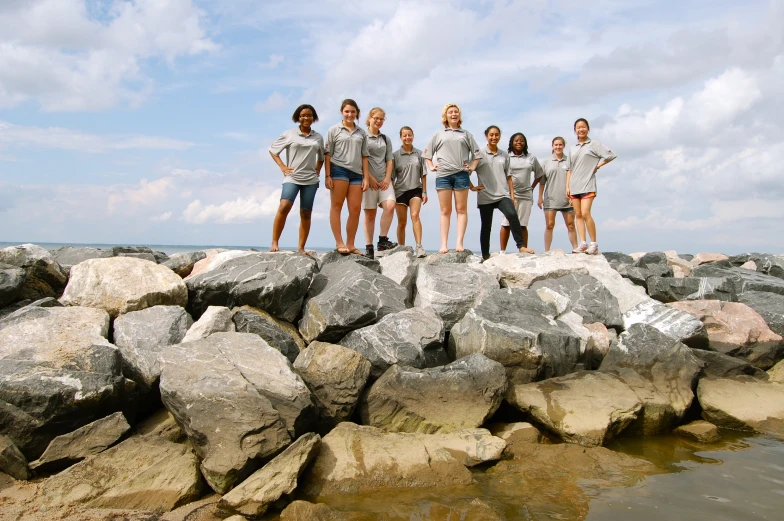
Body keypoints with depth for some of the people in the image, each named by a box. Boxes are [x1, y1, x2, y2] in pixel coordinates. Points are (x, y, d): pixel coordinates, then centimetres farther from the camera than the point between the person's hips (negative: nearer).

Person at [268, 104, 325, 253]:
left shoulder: (318, 137, 12)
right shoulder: (290, 134, 5)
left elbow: (321, 157, 27)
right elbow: (272, 150, 10)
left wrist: (318, 169, 10)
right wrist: (282, 166, 0)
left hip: (310, 179, 3)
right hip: (292, 177, -3)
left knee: (306, 213, 0)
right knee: (284, 207, -21)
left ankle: (301, 248, 4)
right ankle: (274, 243, -15)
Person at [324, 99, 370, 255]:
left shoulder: (361, 133, 17)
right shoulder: (334, 130, 7)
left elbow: (364, 156, 15)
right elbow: (328, 154, 2)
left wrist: (365, 177, 8)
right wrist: (327, 175, -7)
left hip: (356, 173, 4)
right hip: (339, 170, -4)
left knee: (355, 209, -1)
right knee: (336, 206, -3)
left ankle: (350, 244, 5)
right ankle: (339, 243, -3)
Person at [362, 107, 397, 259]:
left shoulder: (386, 139, 18)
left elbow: (389, 160, 13)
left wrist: (387, 178, -1)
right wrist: (369, 177, -11)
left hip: (384, 180, 4)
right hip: (369, 179, -3)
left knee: (390, 206, -18)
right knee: (370, 213, -3)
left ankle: (383, 240, -10)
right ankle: (369, 248, -1)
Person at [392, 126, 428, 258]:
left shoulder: (419, 153, 5)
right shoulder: (395, 155, 1)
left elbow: (423, 174, 7)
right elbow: (392, 176, 2)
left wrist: (424, 191, 3)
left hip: (415, 189, 0)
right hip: (400, 191, 0)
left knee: (415, 215, -20)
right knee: (401, 222, 5)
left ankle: (419, 246, -25)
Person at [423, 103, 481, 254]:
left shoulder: (466, 134, 17)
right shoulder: (439, 135, 18)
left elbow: (476, 153, 17)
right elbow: (427, 152, 21)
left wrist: (472, 167, 3)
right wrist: (431, 166, 8)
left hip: (461, 174, 0)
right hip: (443, 174, 0)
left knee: (461, 209, -4)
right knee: (445, 211, -1)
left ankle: (459, 243, -6)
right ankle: (443, 245, -4)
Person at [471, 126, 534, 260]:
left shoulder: (504, 155, 13)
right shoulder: (480, 155, 3)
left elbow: (508, 177, 14)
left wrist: (512, 195, 8)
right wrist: (472, 187, -5)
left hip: (503, 195, 1)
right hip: (485, 196, -1)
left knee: (512, 215, -24)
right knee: (486, 227, 4)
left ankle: (521, 246, -22)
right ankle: (485, 256, 13)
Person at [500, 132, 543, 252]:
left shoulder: (531, 158, 12)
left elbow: (539, 174, 23)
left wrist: (532, 186, 15)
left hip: (526, 195, 2)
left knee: (523, 225, 2)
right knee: (506, 224, -6)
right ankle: (502, 251, -3)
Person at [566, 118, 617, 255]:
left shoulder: (594, 144, 2)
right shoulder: (573, 148, 16)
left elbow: (610, 155, -5)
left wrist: (597, 166, -2)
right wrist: (567, 186, 10)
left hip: (587, 185, -6)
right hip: (574, 186, 6)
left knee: (585, 213, -17)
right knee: (578, 215, 3)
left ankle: (594, 244, -10)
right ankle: (583, 243, 5)